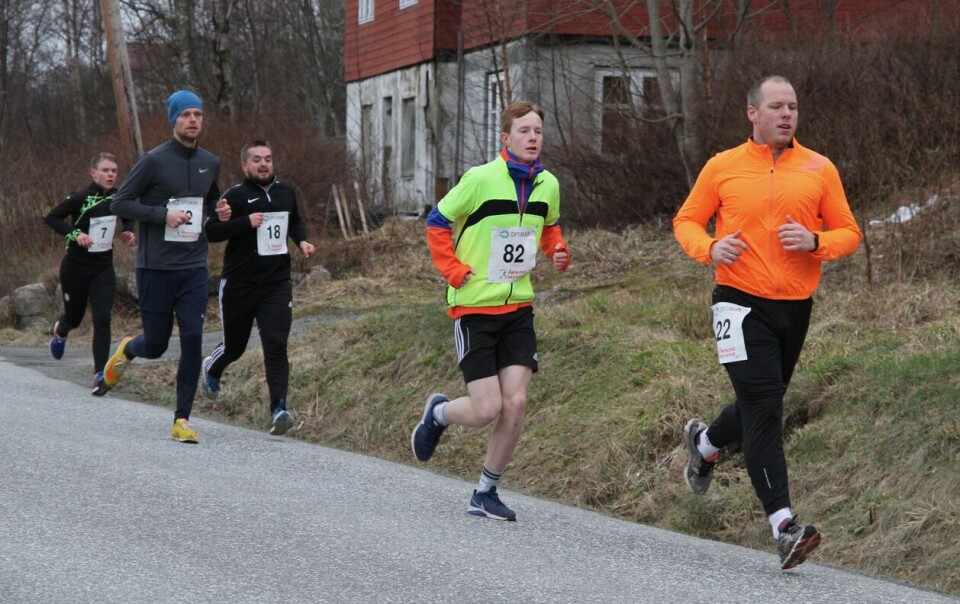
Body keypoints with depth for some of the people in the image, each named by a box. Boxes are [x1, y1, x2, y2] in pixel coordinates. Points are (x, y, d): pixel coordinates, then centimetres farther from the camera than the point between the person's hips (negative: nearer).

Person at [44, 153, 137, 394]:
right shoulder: (80, 198, -18)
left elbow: (128, 217, 18)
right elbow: (51, 218, -14)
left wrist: (128, 232, -3)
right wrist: (75, 233, -27)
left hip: (103, 268, 3)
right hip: (76, 267, -3)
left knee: (102, 319, -12)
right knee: (74, 317, 15)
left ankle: (100, 374, -11)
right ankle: (60, 332, 54)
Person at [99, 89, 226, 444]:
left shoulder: (210, 164, 9)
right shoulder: (154, 161, -8)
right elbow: (120, 203, -7)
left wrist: (218, 213, 5)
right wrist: (162, 214, -18)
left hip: (194, 268, 4)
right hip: (155, 268, -4)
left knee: (193, 340, -8)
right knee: (156, 345, 5)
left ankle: (182, 420, -1)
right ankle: (127, 350, 43)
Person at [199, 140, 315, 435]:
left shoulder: (286, 193, 10)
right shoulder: (236, 196, -8)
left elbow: (295, 222, 30)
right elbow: (210, 231, -14)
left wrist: (301, 240, 10)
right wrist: (246, 223, -23)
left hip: (277, 284, 3)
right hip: (239, 285, -3)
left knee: (276, 345, -12)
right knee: (234, 345, 13)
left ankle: (279, 409, -17)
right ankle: (212, 369, 49)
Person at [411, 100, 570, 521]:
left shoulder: (548, 184, 3)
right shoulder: (481, 179, -14)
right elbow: (437, 223, -4)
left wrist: (558, 252, 1)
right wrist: (456, 272, -11)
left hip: (518, 307, 5)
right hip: (474, 308, -5)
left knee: (515, 404, -5)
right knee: (487, 410, -9)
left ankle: (486, 494, 11)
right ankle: (438, 413, 27)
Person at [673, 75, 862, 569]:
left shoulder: (819, 170, 5)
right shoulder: (723, 168, 2)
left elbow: (849, 233, 8)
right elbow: (686, 221, 10)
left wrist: (815, 242, -13)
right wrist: (709, 248, -12)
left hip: (796, 306, 4)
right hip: (741, 303, -3)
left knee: (762, 404, 16)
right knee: (763, 407, -14)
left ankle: (705, 441, 50)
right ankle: (783, 524, -18)